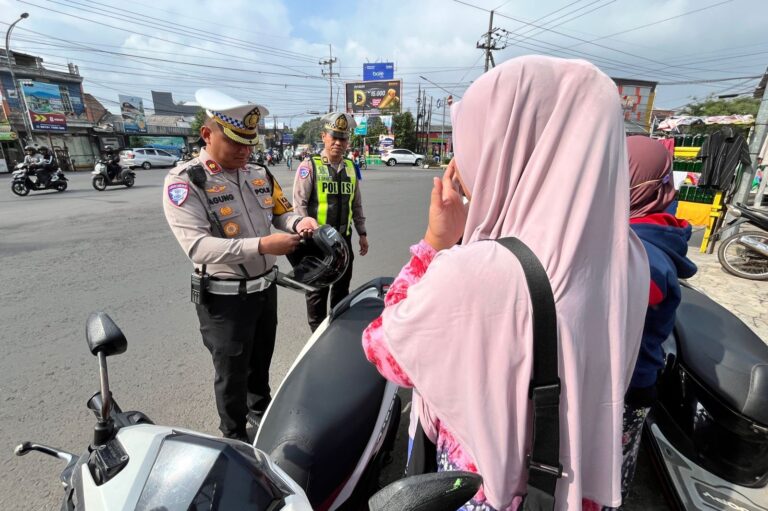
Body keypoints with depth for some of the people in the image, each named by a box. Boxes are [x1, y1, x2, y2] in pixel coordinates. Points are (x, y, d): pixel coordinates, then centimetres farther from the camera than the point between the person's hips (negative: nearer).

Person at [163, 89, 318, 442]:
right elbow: (197, 246, -27)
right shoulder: (184, 181, -17)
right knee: (232, 372, 12)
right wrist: (261, 245, -37)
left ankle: (261, 415, 50)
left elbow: (281, 212, 11)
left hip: (264, 288, 6)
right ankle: (235, 439, 37)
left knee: (261, 362, 25)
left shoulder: (259, 175, 4)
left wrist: (298, 222, -13)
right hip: (224, 297, -6)